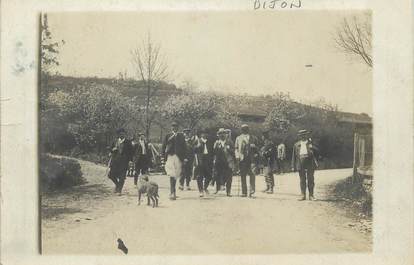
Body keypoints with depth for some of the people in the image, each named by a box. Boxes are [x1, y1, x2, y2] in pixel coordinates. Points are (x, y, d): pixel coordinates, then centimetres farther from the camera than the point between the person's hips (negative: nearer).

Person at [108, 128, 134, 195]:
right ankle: (117, 184, 26)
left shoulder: (128, 142, 0)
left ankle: (119, 190, 7)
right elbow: (111, 148, 18)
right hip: (115, 160, 4)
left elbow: (131, 152, 0)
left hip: (123, 161, -4)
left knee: (122, 177, -3)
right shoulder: (116, 141, 12)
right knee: (110, 175, 0)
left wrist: (130, 159, -7)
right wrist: (113, 149, -4)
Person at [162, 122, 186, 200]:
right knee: (172, 175, -10)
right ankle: (172, 193, -11)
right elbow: (164, 146, 6)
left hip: (178, 156, 2)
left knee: (175, 175, 9)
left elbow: (183, 146, 8)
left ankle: (172, 192, 23)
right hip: (170, 156, -2)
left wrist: (183, 157, 3)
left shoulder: (181, 135, 9)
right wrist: (164, 157, -1)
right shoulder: (168, 135, 5)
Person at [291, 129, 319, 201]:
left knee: (310, 179, 0)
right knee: (302, 180, 4)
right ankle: (303, 195, 9)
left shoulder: (310, 142, 8)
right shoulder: (296, 144, 12)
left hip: (310, 163, -1)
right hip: (301, 164, 1)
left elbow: (316, 150, -5)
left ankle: (311, 195, 6)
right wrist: (293, 166, 7)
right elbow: (294, 156, 12)